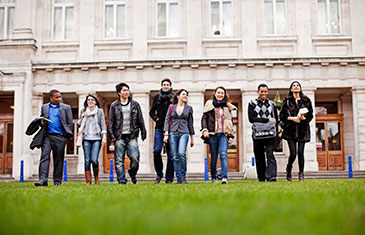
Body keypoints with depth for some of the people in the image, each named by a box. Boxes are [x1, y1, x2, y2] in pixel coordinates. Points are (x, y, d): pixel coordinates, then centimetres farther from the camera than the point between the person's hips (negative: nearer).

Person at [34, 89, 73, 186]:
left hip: (59, 136, -1)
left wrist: (67, 136, -1)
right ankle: (43, 180, -16)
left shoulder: (66, 108, 8)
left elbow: (70, 123, 7)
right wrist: (42, 122, -2)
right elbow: (41, 119, 22)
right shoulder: (44, 107, 15)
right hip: (47, 136, 1)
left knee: (58, 159, 3)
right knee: (44, 156, -10)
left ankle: (57, 181, 11)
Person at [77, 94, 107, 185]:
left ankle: (96, 177, 11)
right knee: (87, 160, -3)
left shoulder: (100, 111, 9)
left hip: (97, 138, -2)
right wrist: (82, 118, -1)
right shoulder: (83, 111, 14)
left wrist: (104, 136, -4)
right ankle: (88, 181, 3)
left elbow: (103, 125, 7)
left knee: (94, 159, -13)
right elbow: (79, 124, 18)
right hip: (86, 138, 2)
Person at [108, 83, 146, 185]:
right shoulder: (114, 106, 8)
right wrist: (111, 135, -3)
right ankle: (121, 180, 7)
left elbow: (140, 120, 13)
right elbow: (110, 122, 6)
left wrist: (143, 133, 9)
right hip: (119, 137, 0)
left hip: (132, 136, 0)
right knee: (119, 160, -1)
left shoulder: (135, 104, 11)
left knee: (135, 157, -10)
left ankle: (132, 173, 18)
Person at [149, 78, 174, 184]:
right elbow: (152, 111, 20)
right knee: (157, 150, -10)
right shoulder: (157, 97, 13)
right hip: (159, 128, 2)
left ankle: (169, 178, 7)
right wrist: (155, 118, 3)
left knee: (170, 154, 0)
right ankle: (159, 173, 9)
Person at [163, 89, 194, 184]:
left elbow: (190, 123, 14)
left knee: (181, 153, -22)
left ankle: (183, 176, -9)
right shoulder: (171, 107, 10)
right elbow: (167, 120, 7)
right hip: (173, 133, 1)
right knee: (175, 157, -1)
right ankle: (179, 179, 8)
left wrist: (192, 138, 14)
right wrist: (166, 134, -5)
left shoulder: (189, 108, 11)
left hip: (184, 133, -1)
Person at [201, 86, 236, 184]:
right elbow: (204, 118, 8)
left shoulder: (227, 106, 15)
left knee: (223, 154, -16)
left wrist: (231, 136, 10)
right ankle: (214, 177, 17)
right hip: (212, 134, 0)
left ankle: (224, 177, -22)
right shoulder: (209, 104, 10)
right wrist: (204, 130, -7)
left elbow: (230, 122, 17)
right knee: (214, 156, 5)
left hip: (224, 134, 0)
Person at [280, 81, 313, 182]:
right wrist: (293, 118, -11)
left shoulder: (306, 100, 9)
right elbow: (282, 115, 3)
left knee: (300, 153, -3)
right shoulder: (287, 101, 6)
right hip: (291, 130, -1)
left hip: (302, 129, 1)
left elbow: (310, 115, 7)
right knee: (293, 154, -7)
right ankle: (288, 169, 21)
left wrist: (303, 118, -12)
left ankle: (301, 174, 11)